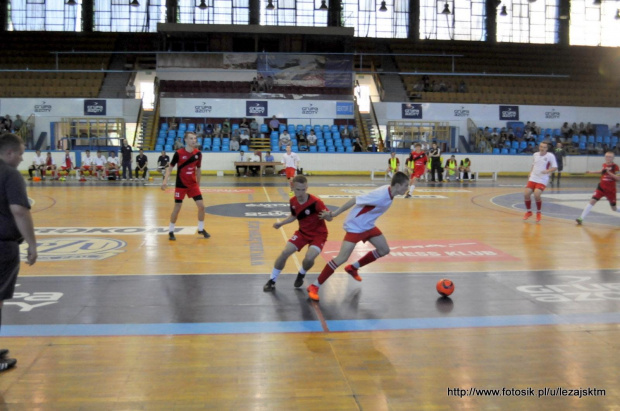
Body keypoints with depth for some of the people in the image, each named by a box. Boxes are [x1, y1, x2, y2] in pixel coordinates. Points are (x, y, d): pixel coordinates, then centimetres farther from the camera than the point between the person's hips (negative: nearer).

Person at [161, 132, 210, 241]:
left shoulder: (198, 153, -1)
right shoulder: (178, 153, -12)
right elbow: (170, 168, -5)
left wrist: (198, 183, 16)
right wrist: (165, 180, -17)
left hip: (193, 184, 4)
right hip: (180, 185, -4)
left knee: (201, 206, -2)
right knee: (177, 208, 0)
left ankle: (201, 229, 18)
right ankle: (171, 232, 17)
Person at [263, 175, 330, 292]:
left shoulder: (315, 202, -28)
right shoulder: (293, 201, -9)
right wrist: (281, 223, 2)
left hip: (318, 234, -5)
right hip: (303, 232, 5)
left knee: (309, 258, -26)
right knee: (285, 252, -8)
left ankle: (301, 275, 11)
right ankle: (272, 281, 12)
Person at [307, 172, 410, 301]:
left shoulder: (390, 193, -4)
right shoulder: (380, 195, -31)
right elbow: (353, 200, -28)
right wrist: (333, 214, -22)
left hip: (368, 225, 9)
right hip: (355, 226, -9)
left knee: (384, 250, 15)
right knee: (342, 258, -17)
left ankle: (353, 268, 30)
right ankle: (314, 287, -8)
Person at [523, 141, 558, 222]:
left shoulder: (550, 156, -7)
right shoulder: (535, 154, 9)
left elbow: (555, 167, -7)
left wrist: (548, 171, -24)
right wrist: (531, 172, 10)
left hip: (542, 180, -5)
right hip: (533, 178, 5)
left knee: (536, 195, -21)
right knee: (526, 194, -6)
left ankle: (539, 212, 5)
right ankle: (529, 211, 18)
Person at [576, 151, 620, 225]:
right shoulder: (604, 165, 4)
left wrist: (609, 172, -26)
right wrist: (591, 172, 22)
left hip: (611, 190, -3)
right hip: (601, 187, 3)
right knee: (592, 200, -15)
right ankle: (581, 218, -17)